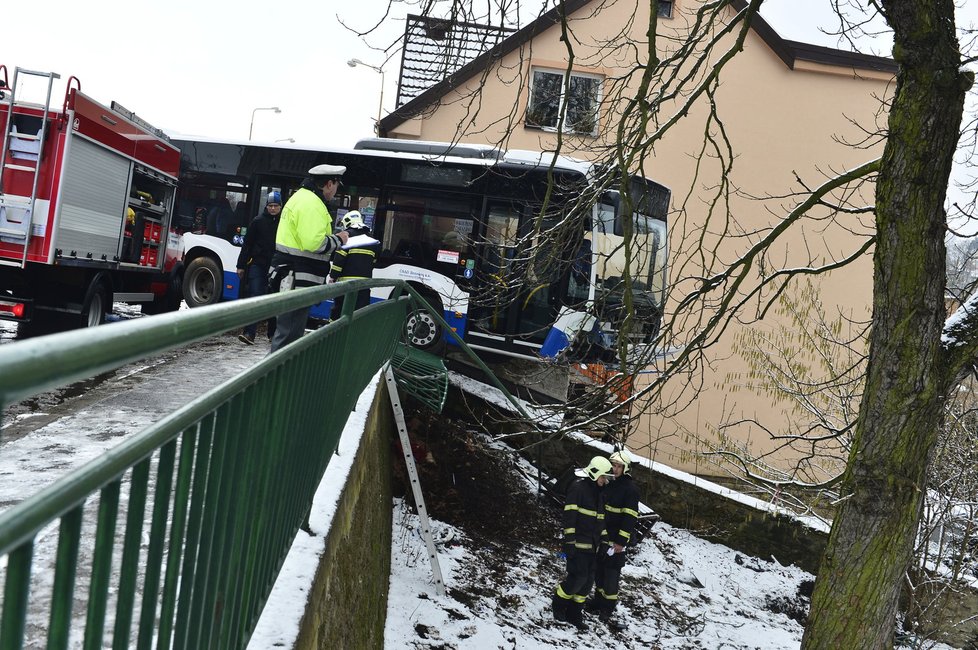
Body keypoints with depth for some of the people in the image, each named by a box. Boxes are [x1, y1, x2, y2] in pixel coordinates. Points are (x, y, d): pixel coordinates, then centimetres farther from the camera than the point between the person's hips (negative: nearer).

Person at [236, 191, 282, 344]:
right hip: (258, 264, -1)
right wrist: (241, 265, 3)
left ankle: (273, 334, 20)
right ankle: (249, 333, -12)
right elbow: (247, 244, 4)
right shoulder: (258, 221, 2)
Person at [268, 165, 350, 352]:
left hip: (291, 278, 11)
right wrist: (338, 240, -7)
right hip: (298, 280, -11)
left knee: (291, 331, 19)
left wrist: (333, 239, 12)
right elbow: (314, 243, -24)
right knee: (289, 335, -8)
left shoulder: (301, 197, 19)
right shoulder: (312, 203, -16)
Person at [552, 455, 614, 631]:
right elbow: (569, 516, -15)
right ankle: (558, 605, 10)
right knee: (578, 577, -13)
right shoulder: (578, 488, -10)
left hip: (592, 546, 8)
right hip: (578, 544, -8)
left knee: (588, 580, 6)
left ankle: (574, 614, 15)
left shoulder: (599, 494, 16)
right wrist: (569, 542, -19)